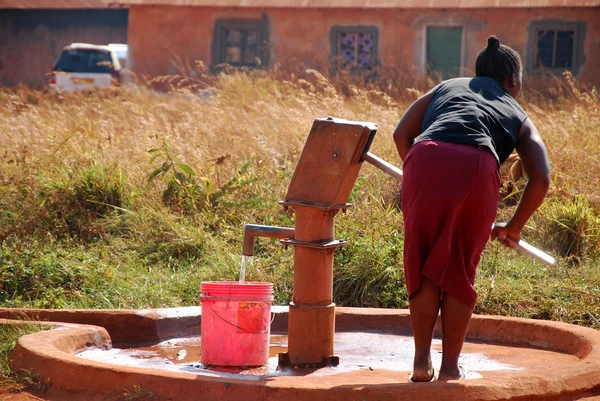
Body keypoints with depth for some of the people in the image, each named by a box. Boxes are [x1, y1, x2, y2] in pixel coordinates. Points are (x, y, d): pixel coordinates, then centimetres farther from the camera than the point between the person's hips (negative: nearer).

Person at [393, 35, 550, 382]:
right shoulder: (519, 118, 31)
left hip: (426, 159, 1)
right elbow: (541, 179, 17)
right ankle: (450, 366, 17)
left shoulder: (446, 88, 35)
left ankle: (422, 361, 14)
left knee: (421, 266, 13)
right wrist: (515, 227, 29)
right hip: (477, 168, -1)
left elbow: (402, 133, 21)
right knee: (459, 271, 14)